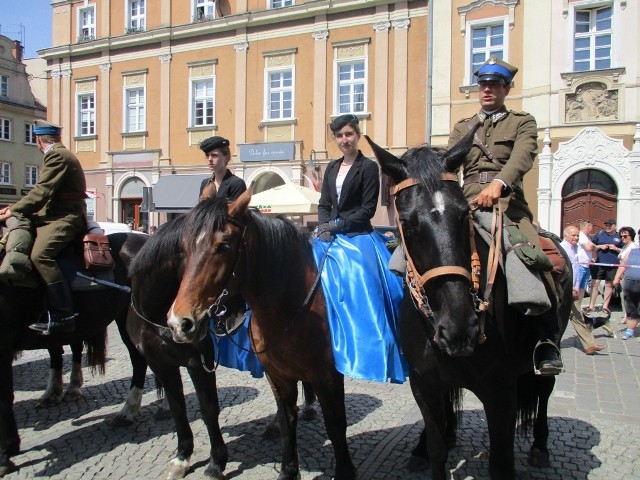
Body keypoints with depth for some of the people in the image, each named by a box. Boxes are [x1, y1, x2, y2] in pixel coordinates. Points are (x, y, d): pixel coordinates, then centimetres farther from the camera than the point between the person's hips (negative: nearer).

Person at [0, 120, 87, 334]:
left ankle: (63, 316, -30)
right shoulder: (60, 154, 23)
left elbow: (41, 192, -18)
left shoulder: (57, 156, -10)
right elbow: (45, 193, 20)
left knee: (40, 254, -29)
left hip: (65, 219, -12)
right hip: (57, 215, 12)